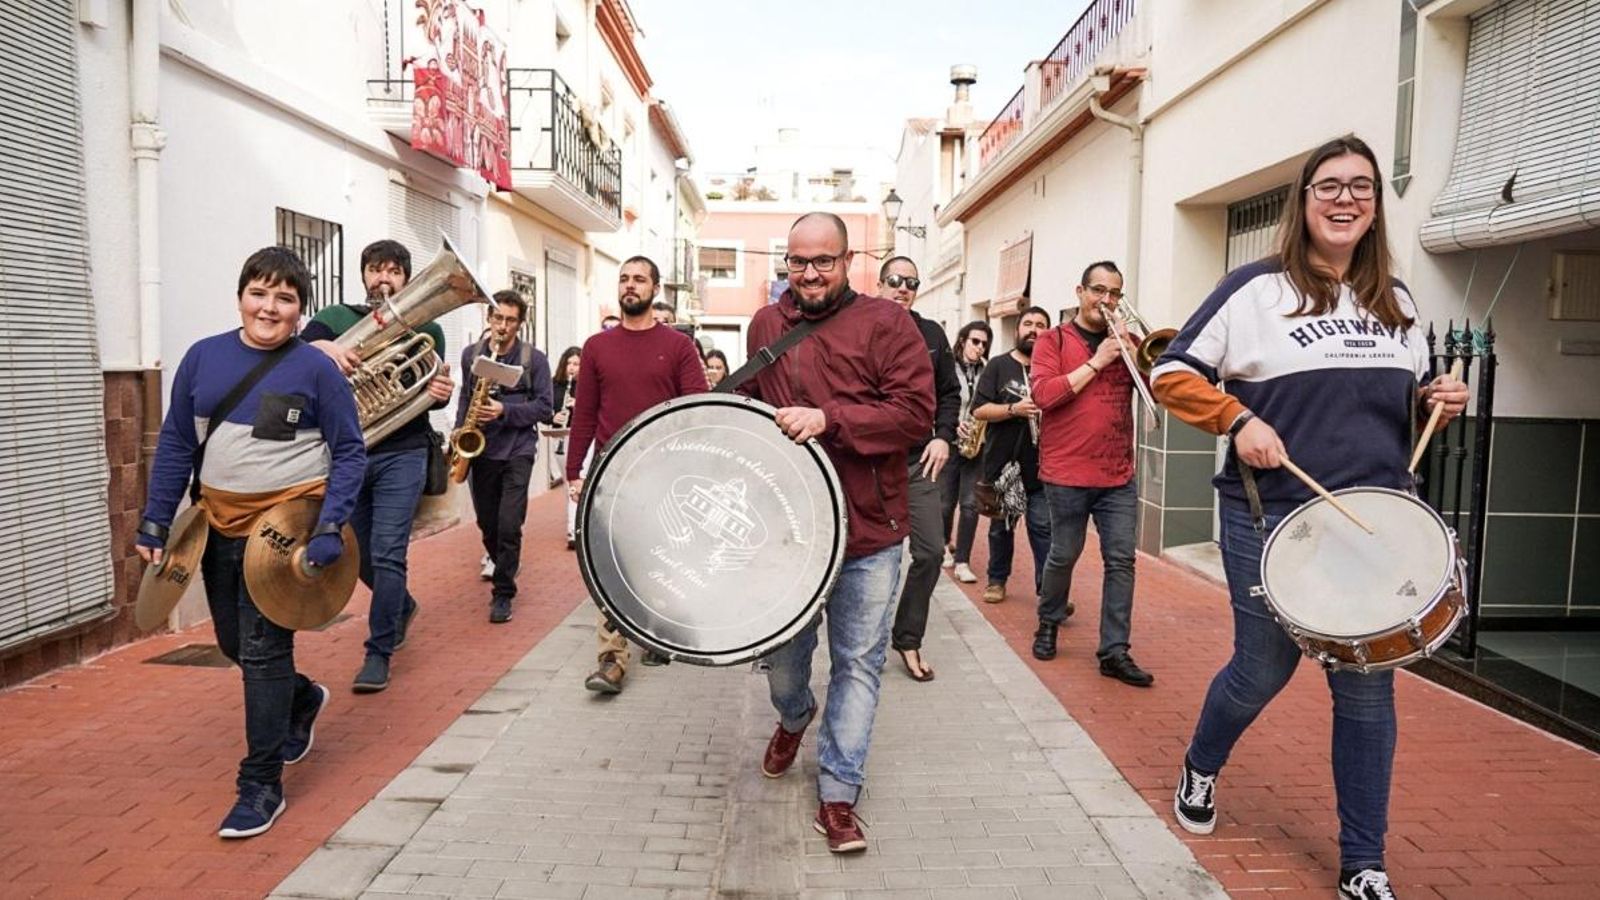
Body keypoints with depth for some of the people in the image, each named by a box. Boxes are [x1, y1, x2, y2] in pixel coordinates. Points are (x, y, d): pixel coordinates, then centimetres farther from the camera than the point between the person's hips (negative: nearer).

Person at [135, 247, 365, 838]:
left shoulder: (315, 368, -9)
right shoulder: (203, 357, 2)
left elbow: (349, 452, -7)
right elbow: (176, 443, 7)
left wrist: (330, 527, -17)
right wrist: (155, 521, 4)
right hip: (219, 523, 5)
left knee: (263, 648, -3)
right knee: (233, 643, 17)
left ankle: (262, 785, 11)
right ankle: (303, 699, 46)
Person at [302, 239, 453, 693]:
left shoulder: (426, 328, 6)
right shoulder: (336, 318, 6)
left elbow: (433, 392, 5)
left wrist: (441, 392, -19)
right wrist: (323, 347, -31)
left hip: (401, 455, -2)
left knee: (387, 554, -10)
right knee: (360, 556, 14)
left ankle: (379, 653, 1)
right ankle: (402, 607, 42)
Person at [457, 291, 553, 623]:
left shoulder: (534, 358, -4)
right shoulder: (470, 354, 6)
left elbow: (544, 407, -5)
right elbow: (465, 397, 17)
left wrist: (505, 411, -18)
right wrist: (458, 434, 5)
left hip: (517, 450, -4)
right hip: (480, 450, 4)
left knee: (509, 526, -10)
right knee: (487, 523, 13)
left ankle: (503, 592, 5)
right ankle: (504, 566, 40)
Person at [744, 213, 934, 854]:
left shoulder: (884, 323, -4)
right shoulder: (765, 325, 9)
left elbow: (916, 412, -13)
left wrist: (827, 419, -21)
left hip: (867, 531, -3)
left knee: (858, 663, 4)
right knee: (782, 653, 15)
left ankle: (837, 794, 19)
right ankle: (793, 719, 50)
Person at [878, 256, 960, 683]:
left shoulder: (932, 335, 9)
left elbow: (949, 393, 13)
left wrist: (943, 436, 0)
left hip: (918, 461, 4)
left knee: (931, 551, 2)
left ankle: (908, 639, 19)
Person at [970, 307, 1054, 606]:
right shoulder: (998, 365, 2)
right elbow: (979, 410, -6)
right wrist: (1014, 409, -20)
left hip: (1040, 465, 0)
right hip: (1002, 462, 0)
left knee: (1043, 526, -5)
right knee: (1001, 526, 14)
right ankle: (997, 579, 28)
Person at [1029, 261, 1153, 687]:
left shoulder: (1126, 342, 12)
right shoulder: (1053, 341, 1)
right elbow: (1044, 394, -14)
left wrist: (1130, 348, -9)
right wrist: (1097, 361, -14)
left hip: (1119, 475, 3)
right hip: (1066, 473, -3)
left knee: (1121, 560, -1)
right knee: (1064, 555, 6)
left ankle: (1115, 651, 4)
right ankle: (1048, 623, 31)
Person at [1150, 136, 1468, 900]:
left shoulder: (1395, 301, 12)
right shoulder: (1256, 288, -5)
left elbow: (1408, 402, 21)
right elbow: (1172, 373, -6)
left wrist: (1437, 400, -1)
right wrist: (1238, 418, -20)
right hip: (1272, 521, -4)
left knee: (1367, 689, 6)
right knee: (1263, 669, 7)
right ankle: (1199, 768, 39)